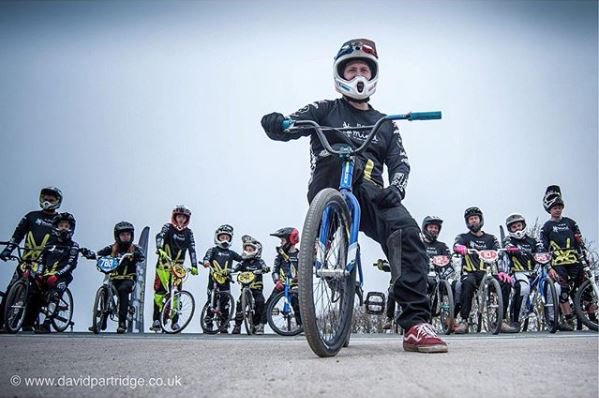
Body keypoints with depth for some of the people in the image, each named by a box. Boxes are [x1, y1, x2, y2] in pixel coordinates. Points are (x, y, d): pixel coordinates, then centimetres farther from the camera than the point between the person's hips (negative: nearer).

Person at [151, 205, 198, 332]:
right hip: (164, 263, -2)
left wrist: (194, 266, -11)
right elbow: (159, 236, -22)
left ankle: (175, 321, 5)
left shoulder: (188, 233, 4)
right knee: (160, 290, -11)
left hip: (178, 265, 2)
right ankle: (156, 319, -5)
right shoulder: (168, 227, -3)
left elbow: (192, 250, -2)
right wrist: (159, 249, -42)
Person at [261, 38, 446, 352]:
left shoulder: (384, 124, 25)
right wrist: (276, 122, -23)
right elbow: (282, 128, 3)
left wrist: (396, 188, -13)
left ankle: (415, 324, -25)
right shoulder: (326, 110, 15)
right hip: (329, 193, -2)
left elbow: (400, 162, 10)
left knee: (408, 232, -25)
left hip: (369, 198, 3)